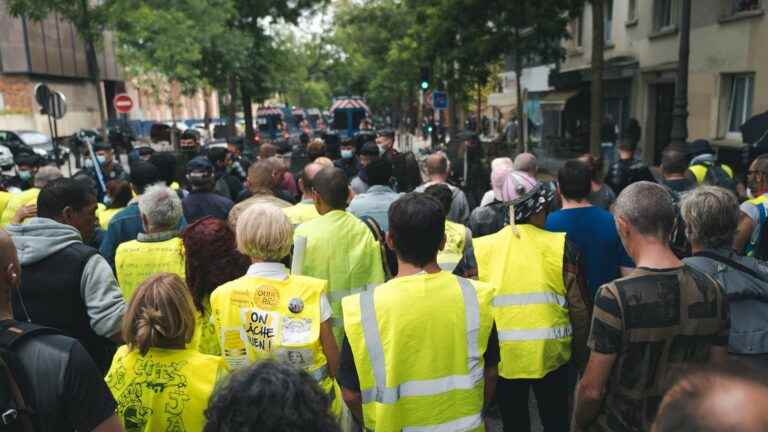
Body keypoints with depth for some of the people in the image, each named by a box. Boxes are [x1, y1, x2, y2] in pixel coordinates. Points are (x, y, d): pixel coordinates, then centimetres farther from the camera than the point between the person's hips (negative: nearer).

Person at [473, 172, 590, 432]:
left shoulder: (480, 249, -7)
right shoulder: (561, 246, -10)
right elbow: (579, 308, -6)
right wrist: (581, 356, 8)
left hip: (501, 357, 1)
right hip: (550, 354, -1)